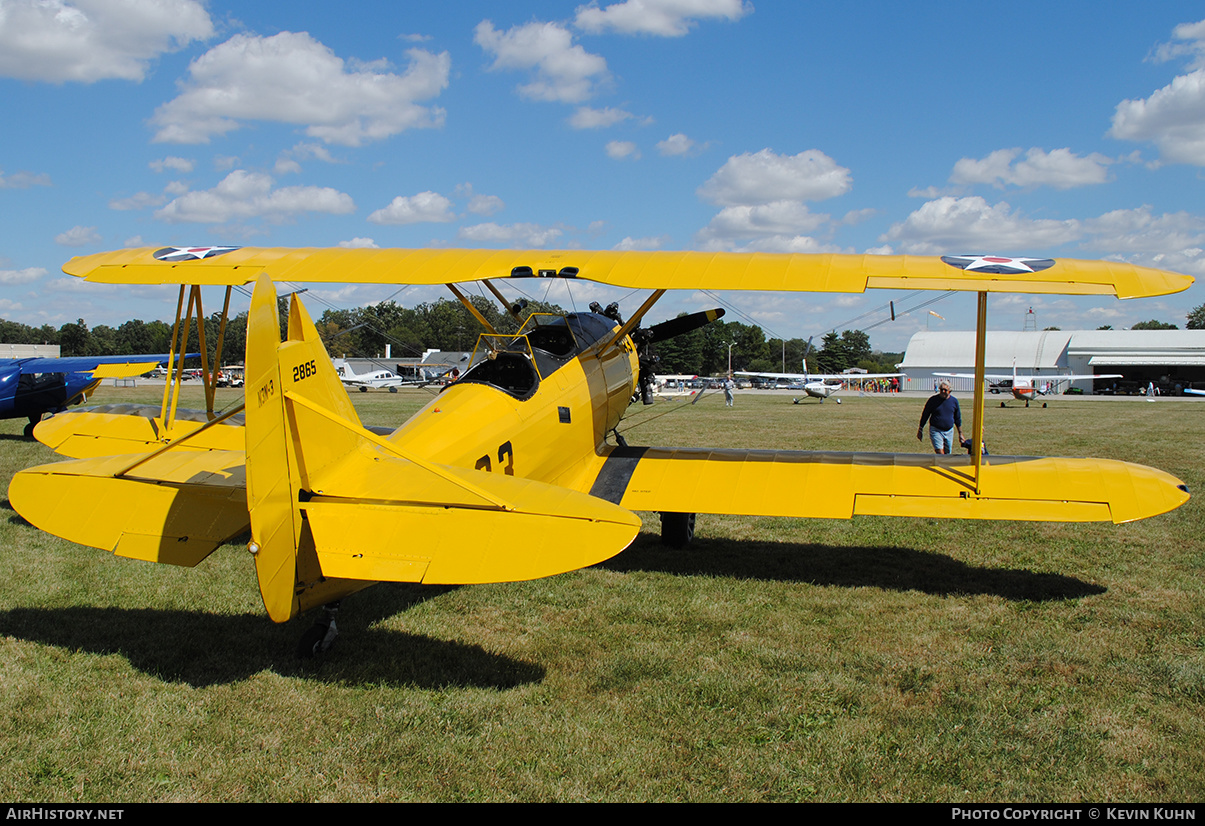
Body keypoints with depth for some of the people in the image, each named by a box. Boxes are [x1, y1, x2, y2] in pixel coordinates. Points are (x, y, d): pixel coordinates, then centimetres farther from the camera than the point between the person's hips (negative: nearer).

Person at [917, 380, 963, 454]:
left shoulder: (954, 401, 5)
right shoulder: (933, 400, -3)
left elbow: (958, 419, 14)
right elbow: (925, 415, 6)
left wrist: (960, 434, 15)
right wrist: (920, 430, 6)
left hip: (949, 431, 3)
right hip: (935, 430, -3)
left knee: (947, 453, 7)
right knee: (940, 452, -18)